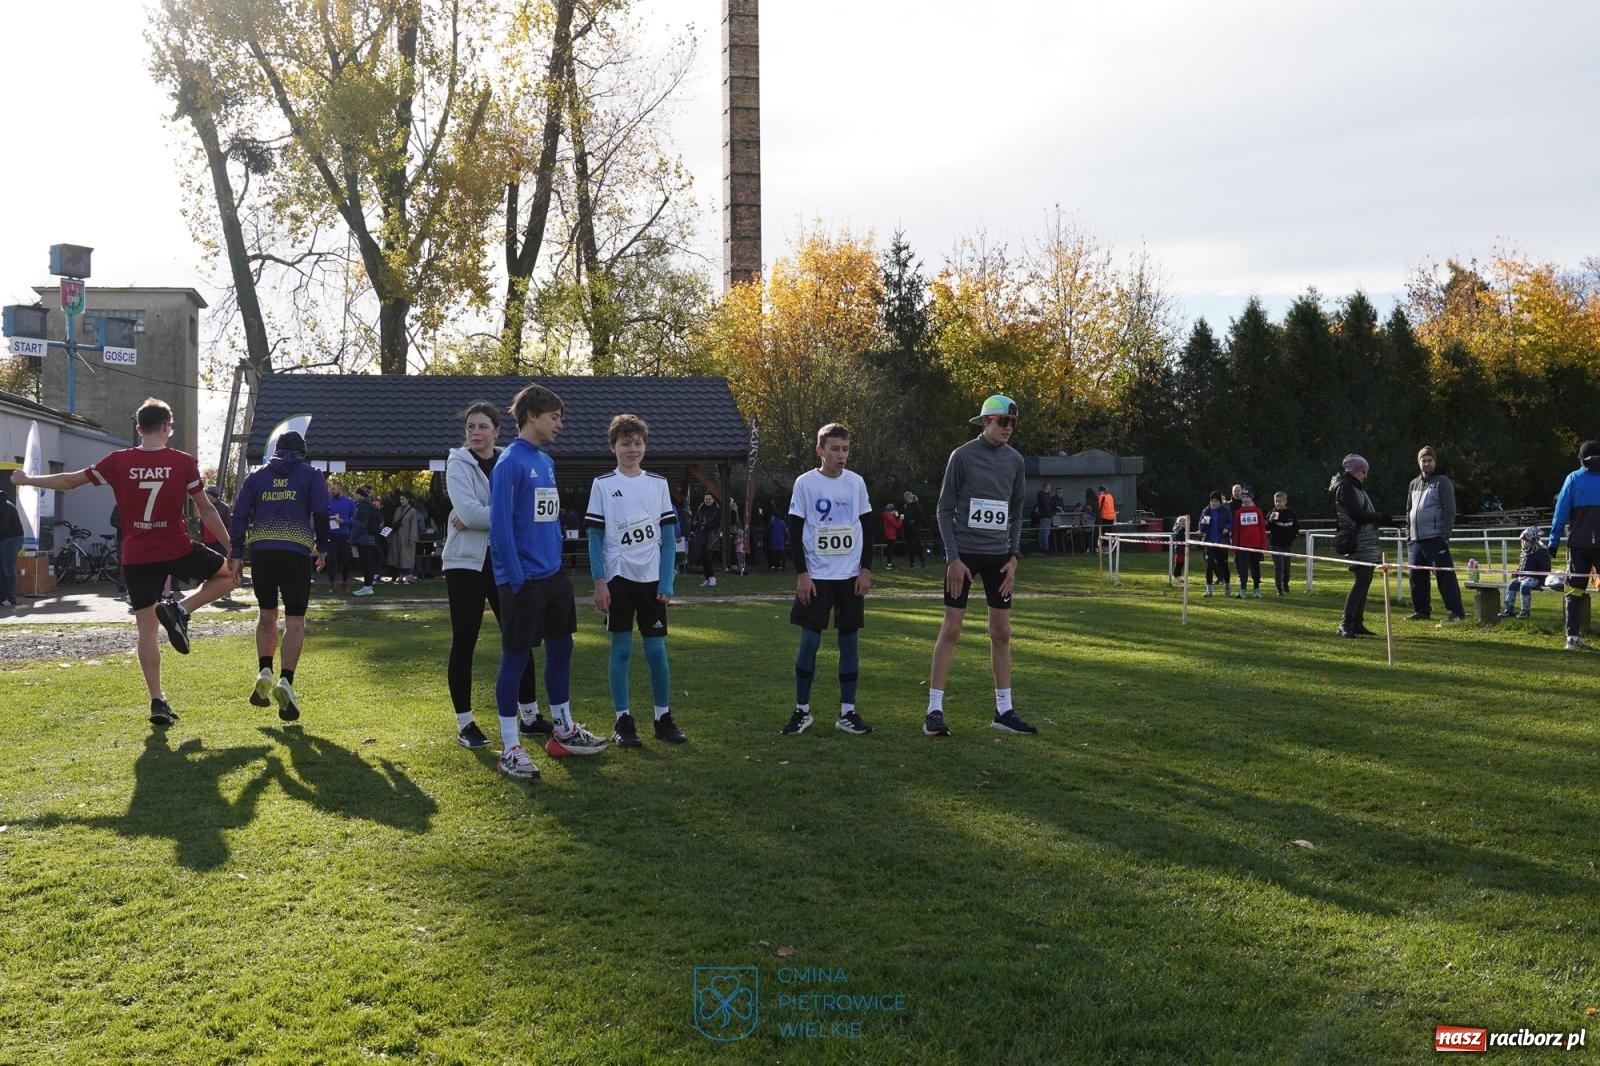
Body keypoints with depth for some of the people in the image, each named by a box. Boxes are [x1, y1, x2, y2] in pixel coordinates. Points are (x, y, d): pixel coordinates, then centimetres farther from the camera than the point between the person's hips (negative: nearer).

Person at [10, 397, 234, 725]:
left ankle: (157, 701, 4)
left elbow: (69, 481, 8)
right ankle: (179, 610, -3)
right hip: (178, 551, -2)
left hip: (136, 558, 2)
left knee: (146, 627, 8)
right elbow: (206, 510, -4)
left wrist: (26, 480, 25)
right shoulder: (183, 462, -5)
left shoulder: (118, 461, -1)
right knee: (227, 575, 19)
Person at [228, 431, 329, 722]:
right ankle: (285, 681, -15)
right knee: (294, 621, 0)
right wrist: (322, 548, 8)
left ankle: (264, 673, 5)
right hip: (297, 552, -2)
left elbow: (239, 515, 8)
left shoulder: (257, 476, 15)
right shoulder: (311, 474, 9)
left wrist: (236, 555, 7)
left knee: (267, 614, 19)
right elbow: (320, 512, -2)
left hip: (261, 550, 3)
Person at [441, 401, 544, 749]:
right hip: (466, 562, -4)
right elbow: (468, 511, -19)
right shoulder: (458, 464, -3)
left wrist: (478, 519, -16)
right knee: (464, 643, 1)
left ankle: (529, 715, 20)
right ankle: (464, 723, 11)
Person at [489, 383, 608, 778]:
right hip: (524, 580, -8)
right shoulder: (511, 461, -14)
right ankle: (510, 748, 8)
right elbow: (500, 524, -18)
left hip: (553, 576, 8)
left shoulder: (547, 461, 12)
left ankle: (563, 730, 30)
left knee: (561, 648, 16)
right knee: (516, 657, 0)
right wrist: (516, 579, -18)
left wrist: (556, 561, 13)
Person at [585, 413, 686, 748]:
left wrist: (666, 582, -4)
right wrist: (599, 582, -9)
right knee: (621, 649, 2)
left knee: (656, 649, 3)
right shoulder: (602, 485, 0)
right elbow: (594, 537, -1)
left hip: (652, 578, 2)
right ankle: (623, 721, 10)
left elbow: (668, 537, 5)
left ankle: (663, 717, 15)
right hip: (618, 578, -2)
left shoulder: (658, 484, 5)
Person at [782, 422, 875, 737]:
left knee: (850, 640, 4)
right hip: (816, 576, -2)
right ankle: (802, 710, 11)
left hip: (851, 575, 2)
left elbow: (867, 528, 8)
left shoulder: (856, 482, 3)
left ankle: (847, 712, 11)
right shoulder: (805, 483, -4)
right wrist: (801, 574, -8)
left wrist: (866, 570, 1)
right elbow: (795, 530, -2)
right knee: (809, 642, -2)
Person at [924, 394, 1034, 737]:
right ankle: (934, 710, 2)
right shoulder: (962, 456, -7)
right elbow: (945, 510, -5)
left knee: (1002, 632, 7)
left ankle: (1004, 709, 15)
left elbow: (1016, 513, 12)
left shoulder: (1015, 460, 6)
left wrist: (1013, 557, 3)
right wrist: (953, 558, -11)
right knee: (951, 629, -3)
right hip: (965, 553, -4)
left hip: (998, 556, 5)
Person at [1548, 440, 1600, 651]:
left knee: (1573, 591, 6)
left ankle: (1572, 637, -2)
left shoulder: (1574, 478, 2)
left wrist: (1554, 540, 0)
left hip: (1578, 542, 0)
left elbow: (1561, 511, -2)